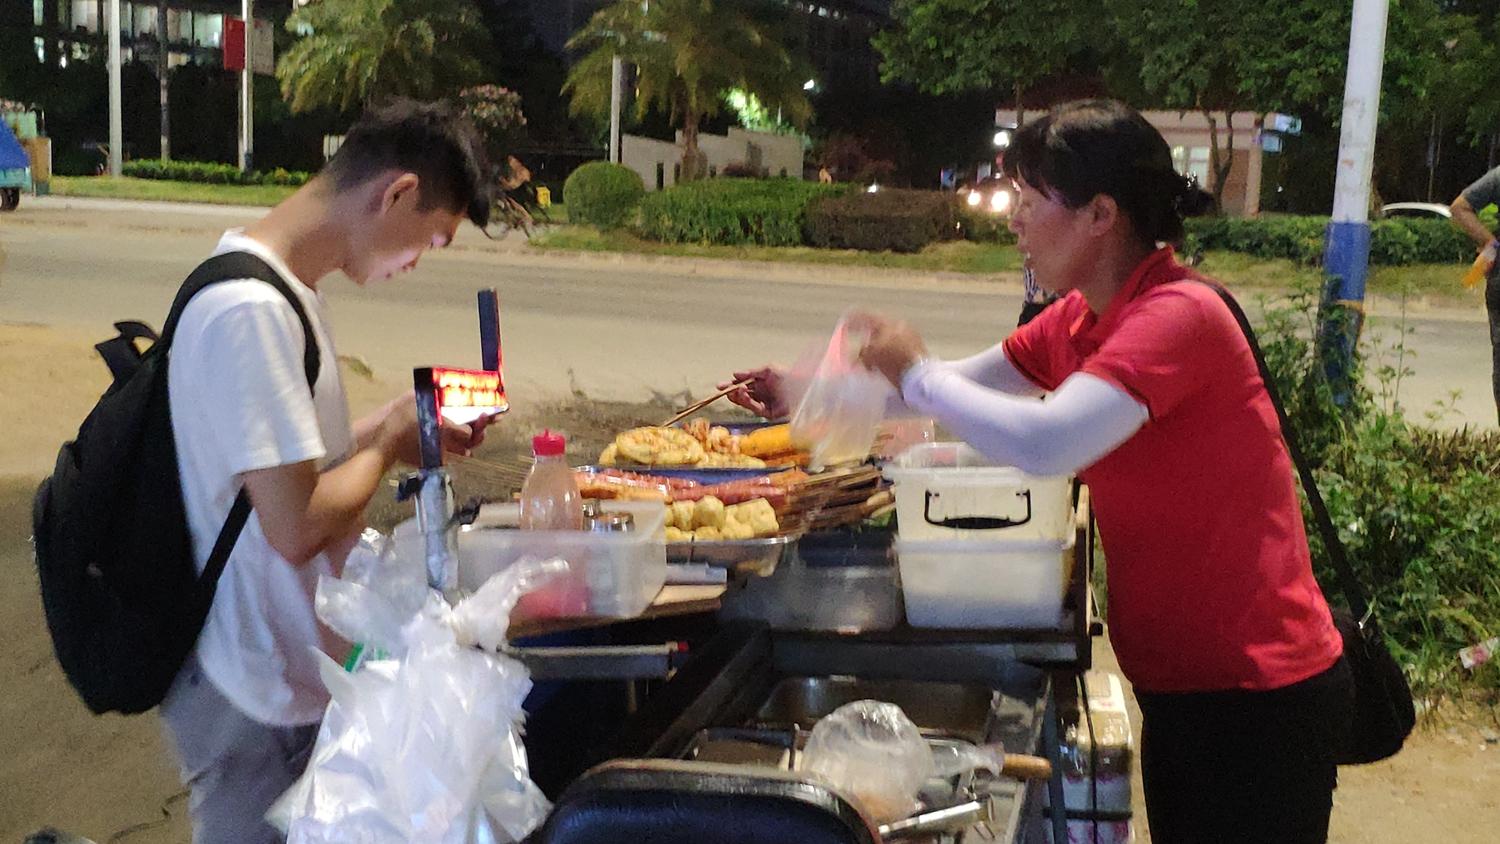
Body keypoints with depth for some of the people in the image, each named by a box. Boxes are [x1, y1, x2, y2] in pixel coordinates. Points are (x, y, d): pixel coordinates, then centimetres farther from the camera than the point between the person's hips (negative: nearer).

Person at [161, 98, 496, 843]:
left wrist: (395, 426, 3)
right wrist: (388, 445, -12)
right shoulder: (250, 310, -26)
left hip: (297, 668, 9)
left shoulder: (281, 286, 6)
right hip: (257, 698, -9)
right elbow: (297, 526, -27)